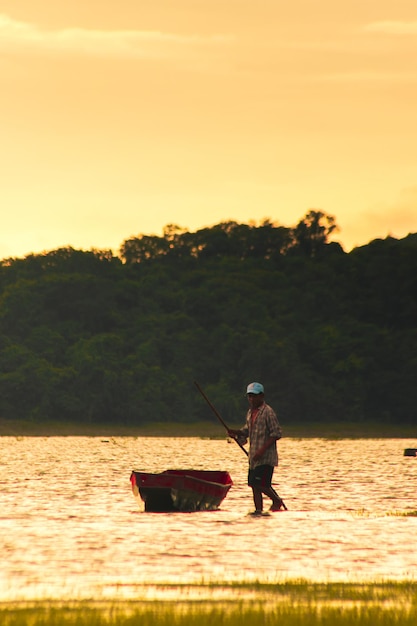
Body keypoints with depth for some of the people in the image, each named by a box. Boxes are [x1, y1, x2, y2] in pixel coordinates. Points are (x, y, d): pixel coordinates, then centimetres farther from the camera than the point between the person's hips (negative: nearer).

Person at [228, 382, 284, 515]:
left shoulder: (268, 412, -12)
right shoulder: (250, 412, 14)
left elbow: (276, 434, -15)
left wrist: (262, 450, -21)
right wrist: (236, 432, 3)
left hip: (265, 457, -8)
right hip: (254, 457, 8)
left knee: (260, 483, -12)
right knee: (254, 484, 7)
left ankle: (277, 500, 9)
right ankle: (258, 510, 13)